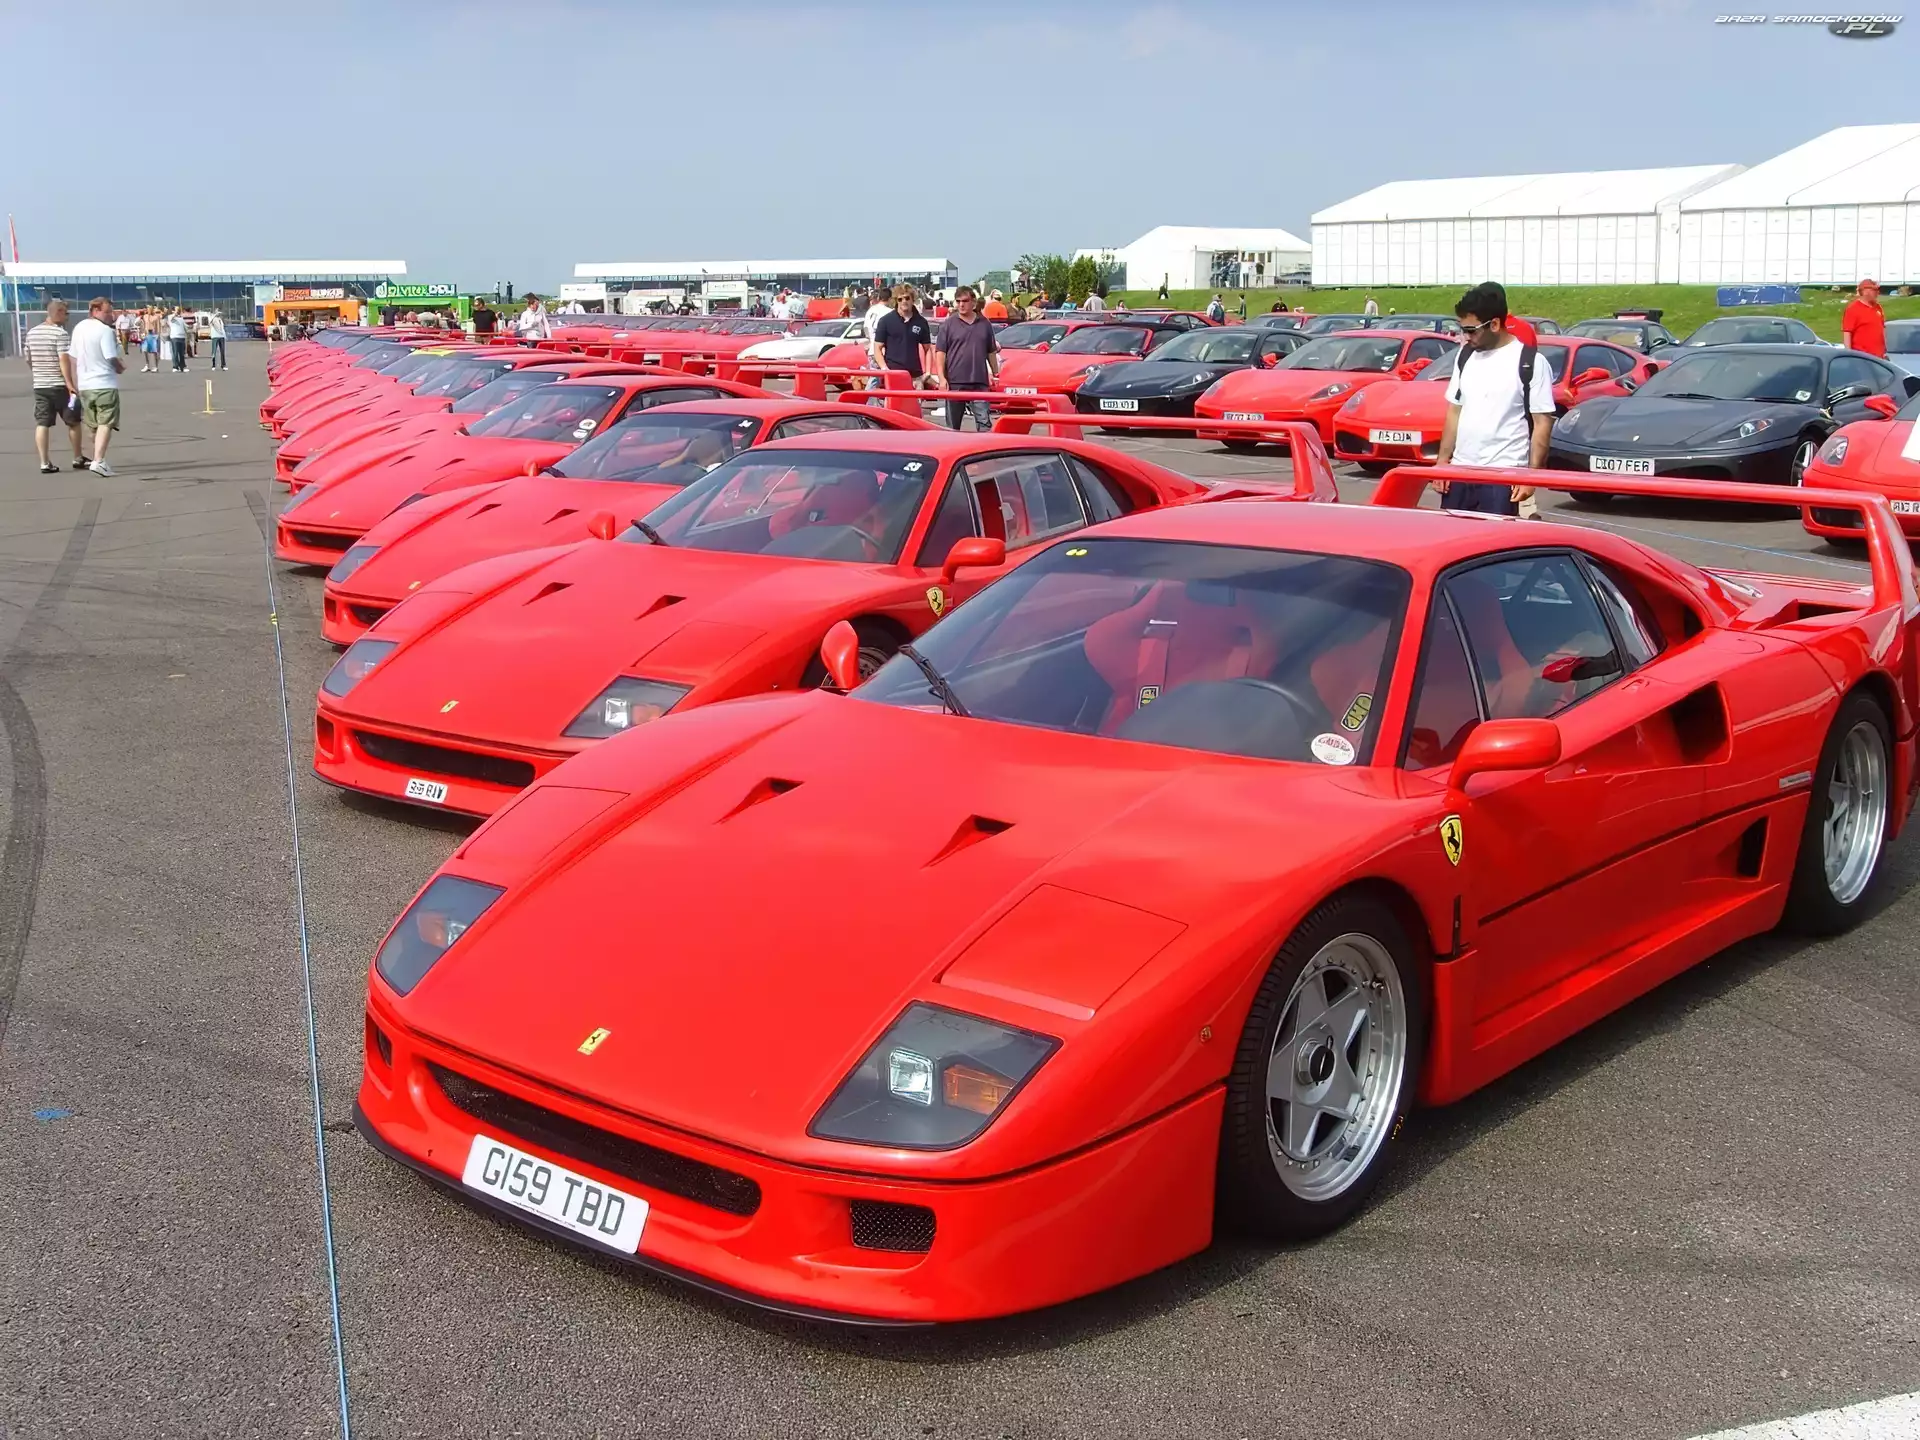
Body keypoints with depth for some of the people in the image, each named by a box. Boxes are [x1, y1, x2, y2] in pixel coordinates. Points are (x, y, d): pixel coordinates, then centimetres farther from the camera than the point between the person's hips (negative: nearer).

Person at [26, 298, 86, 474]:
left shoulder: (31, 333, 10)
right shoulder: (60, 333, -13)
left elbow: (28, 360, 17)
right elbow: (64, 360, -21)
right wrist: (70, 384, -22)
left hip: (39, 385, 6)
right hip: (60, 385, -6)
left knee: (42, 424, 3)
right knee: (73, 421, 10)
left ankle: (45, 463, 0)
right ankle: (78, 459, 19)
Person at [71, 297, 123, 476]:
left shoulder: (78, 328, 10)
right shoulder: (104, 330, -14)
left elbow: (73, 358, 13)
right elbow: (111, 358, -19)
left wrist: (75, 385, 17)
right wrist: (121, 367, 3)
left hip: (85, 385, 7)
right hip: (105, 384, -7)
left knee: (94, 425, 18)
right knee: (106, 424, -8)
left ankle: (99, 460, 27)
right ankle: (98, 461, -21)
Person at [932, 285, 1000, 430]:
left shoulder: (984, 324, 11)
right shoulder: (948, 324, 2)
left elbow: (991, 352, 19)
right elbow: (940, 352, -2)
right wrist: (941, 378, -11)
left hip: (980, 382, 1)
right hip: (955, 382, -1)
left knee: (984, 421, -8)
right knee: (952, 424, 6)